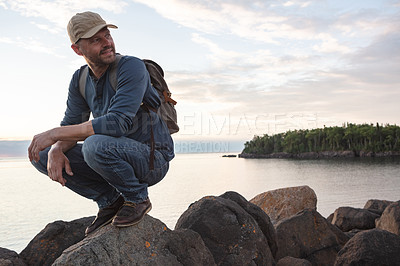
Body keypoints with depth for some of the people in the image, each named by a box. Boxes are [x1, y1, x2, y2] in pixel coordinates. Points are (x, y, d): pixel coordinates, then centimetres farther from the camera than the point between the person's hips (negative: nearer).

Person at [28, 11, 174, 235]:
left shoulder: (132, 67, -19)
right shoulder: (80, 80, 4)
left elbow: (118, 123, -30)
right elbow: (71, 124, 4)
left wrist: (55, 133, -25)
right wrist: (56, 150, -21)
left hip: (152, 158, -7)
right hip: (119, 160, 7)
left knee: (95, 144, -36)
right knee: (41, 156, -1)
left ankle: (137, 198, -9)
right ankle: (110, 200, 4)